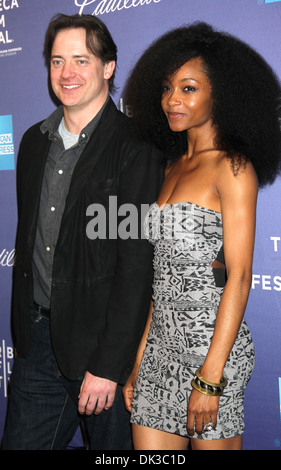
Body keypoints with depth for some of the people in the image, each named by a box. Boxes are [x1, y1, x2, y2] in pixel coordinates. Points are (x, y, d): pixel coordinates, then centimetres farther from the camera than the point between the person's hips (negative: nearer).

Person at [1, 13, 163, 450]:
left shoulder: (136, 149, -13)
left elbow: (136, 267, -16)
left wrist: (107, 366, -17)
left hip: (103, 345, -5)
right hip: (38, 338, 6)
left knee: (114, 444, 11)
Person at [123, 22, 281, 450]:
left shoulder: (233, 168, -9)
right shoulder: (174, 167, 13)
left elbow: (239, 278, -14)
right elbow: (163, 274, 12)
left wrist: (210, 377, -17)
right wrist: (138, 362, 10)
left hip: (211, 343, -6)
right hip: (161, 340, 7)